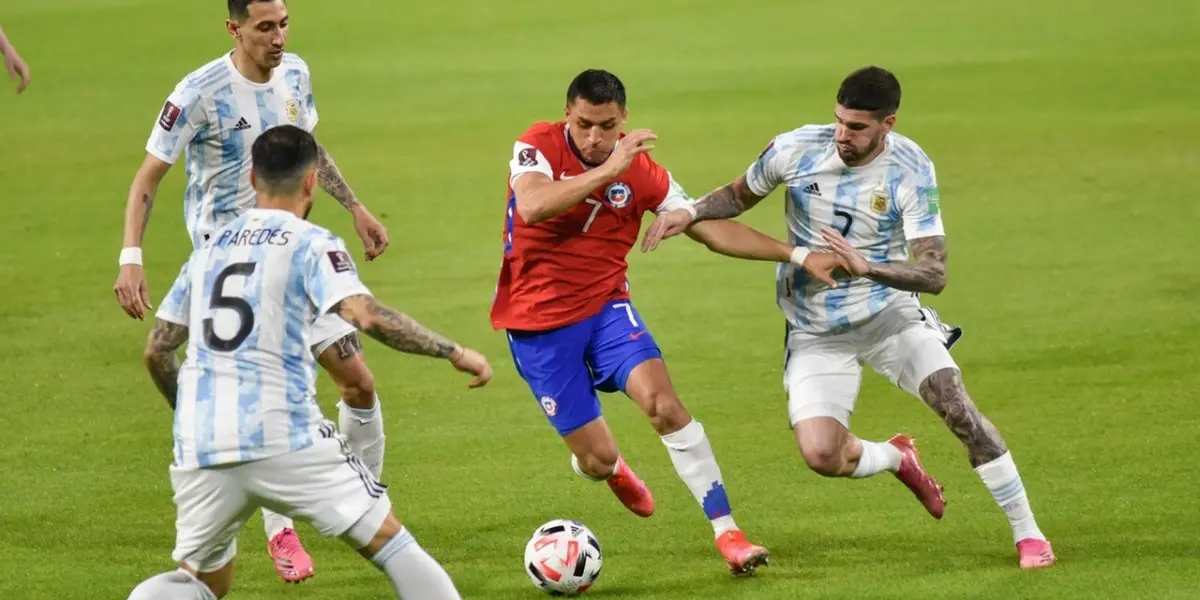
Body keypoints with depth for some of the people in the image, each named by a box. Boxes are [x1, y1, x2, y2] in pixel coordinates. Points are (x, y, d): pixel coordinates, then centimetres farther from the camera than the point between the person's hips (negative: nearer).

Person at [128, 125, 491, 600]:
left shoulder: (209, 249, 19)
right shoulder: (311, 244, 2)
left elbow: (156, 351, 22)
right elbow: (365, 315, -15)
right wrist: (453, 352, -7)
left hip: (200, 450, 5)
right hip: (285, 438, -5)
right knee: (388, 541, 7)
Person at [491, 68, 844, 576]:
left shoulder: (640, 171, -4)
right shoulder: (539, 147, -13)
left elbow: (713, 230, 1)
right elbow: (532, 208, -33)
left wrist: (799, 256, -6)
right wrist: (608, 170, -36)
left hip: (604, 305, 2)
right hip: (537, 323, -2)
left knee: (662, 401, -24)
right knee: (597, 458, -2)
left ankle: (726, 532, -19)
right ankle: (610, 470, 40)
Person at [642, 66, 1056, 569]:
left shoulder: (911, 170, -18)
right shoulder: (795, 150, -13)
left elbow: (934, 274, -24)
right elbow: (739, 195, 8)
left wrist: (867, 268, -40)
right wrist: (688, 214, -11)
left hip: (889, 313, -1)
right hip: (816, 333, 1)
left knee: (958, 409, -19)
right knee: (821, 455, -17)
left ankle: (1027, 533, -1)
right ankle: (896, 458, 20)